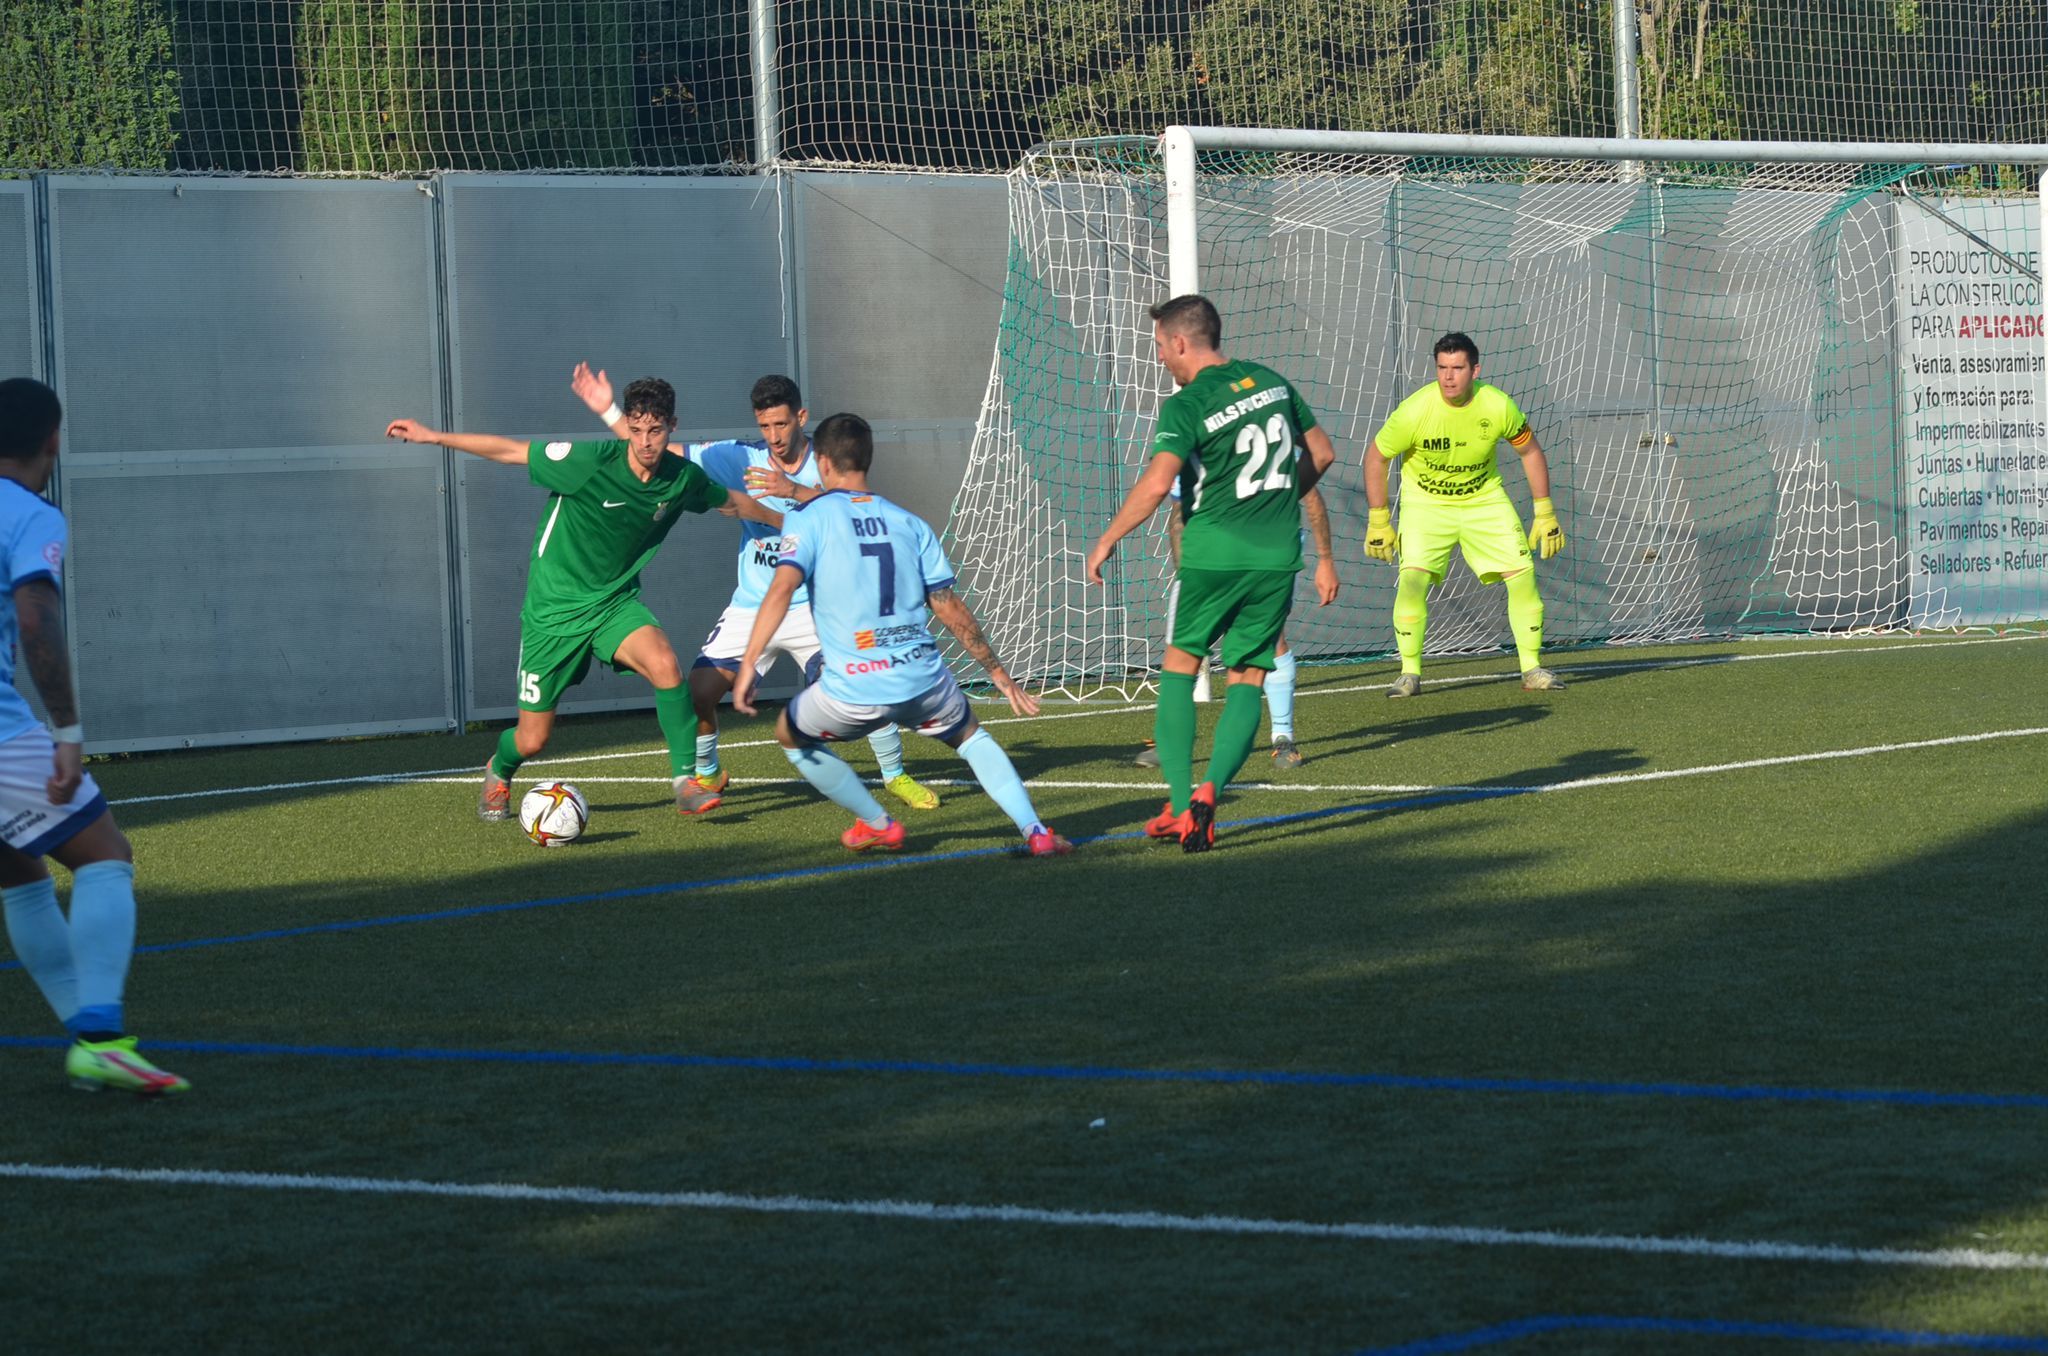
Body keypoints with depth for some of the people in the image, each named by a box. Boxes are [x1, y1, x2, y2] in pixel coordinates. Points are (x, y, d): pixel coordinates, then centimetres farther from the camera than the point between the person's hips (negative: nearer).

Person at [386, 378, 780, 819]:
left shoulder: (683, 479, -8)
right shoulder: (591, 461, -23)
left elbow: (733, 502, 14)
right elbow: (510, 451, -16)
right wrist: (433, 436, -17)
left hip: (615, 601, 3)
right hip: (554, 609, -3)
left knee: (664, 663, -31)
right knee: (532, 740, 3)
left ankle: (686, 776, -16)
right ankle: (499, 773, 41)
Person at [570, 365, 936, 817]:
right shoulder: (743, 459, 0)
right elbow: (659, 450, 1)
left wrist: (794, 490, -40)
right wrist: (608, 411, -7)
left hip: (814, 609, -2)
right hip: (750, 609, 2)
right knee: (697, 691, -10)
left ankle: (896, 776, 11)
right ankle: (706, 776, 18)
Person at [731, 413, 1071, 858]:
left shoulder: (810, 517, 1)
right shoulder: (908, 522, 11)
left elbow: (783, 587, -15)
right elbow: (950, 609, 11)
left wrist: (749, 663, -18)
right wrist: (998, 674, 19)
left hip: (852, 688, -3)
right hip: (923, 678, 3)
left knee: (791, 737, 27)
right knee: (970, 735, 30)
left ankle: (878, 825, 25)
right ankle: (1035, 831, 12)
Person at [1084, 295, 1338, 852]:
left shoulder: (1186, 407, -10)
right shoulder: (1272, 382, 9)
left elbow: (1156, 484, -21)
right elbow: (1321, 454, 17)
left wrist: (1105, 541, -10)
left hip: (1211, 554, -4)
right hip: (1277, 554, 4)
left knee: (1179, 667, 11)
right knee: (1247, 679, 8)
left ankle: (1181, 807, 3)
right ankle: (1210, 787, -13)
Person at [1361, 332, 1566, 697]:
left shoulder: (1498, 406, -18)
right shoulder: (1415, 410, -24)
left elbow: (1530, 451, 0)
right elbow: (1376, 456, -9)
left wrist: (1545, 513, 1)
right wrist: (1378, 521, -8)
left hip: (1485, 499, 2)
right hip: (1425, 502, -2)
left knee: (1523, 574, -7)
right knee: (1413, 578, -21)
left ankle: (1532, 669, 8)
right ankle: (1409, 673, -8)